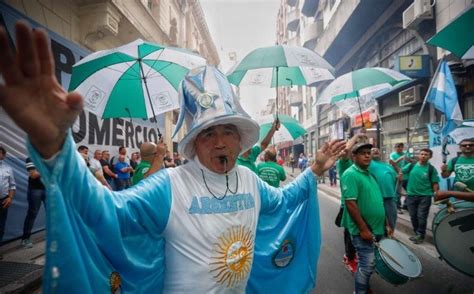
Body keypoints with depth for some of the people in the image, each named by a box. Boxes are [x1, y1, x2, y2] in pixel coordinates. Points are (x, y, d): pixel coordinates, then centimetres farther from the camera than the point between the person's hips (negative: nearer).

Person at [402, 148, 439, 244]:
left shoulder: (431, 169, -4)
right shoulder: (411, 165, 0)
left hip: (425, 196, -3)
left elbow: (435, 184, -3)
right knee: (413, 216, 12)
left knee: (421, 217, 1)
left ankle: (420, 235, 17)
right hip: (411, 195, 3)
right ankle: (417, 233, 29)